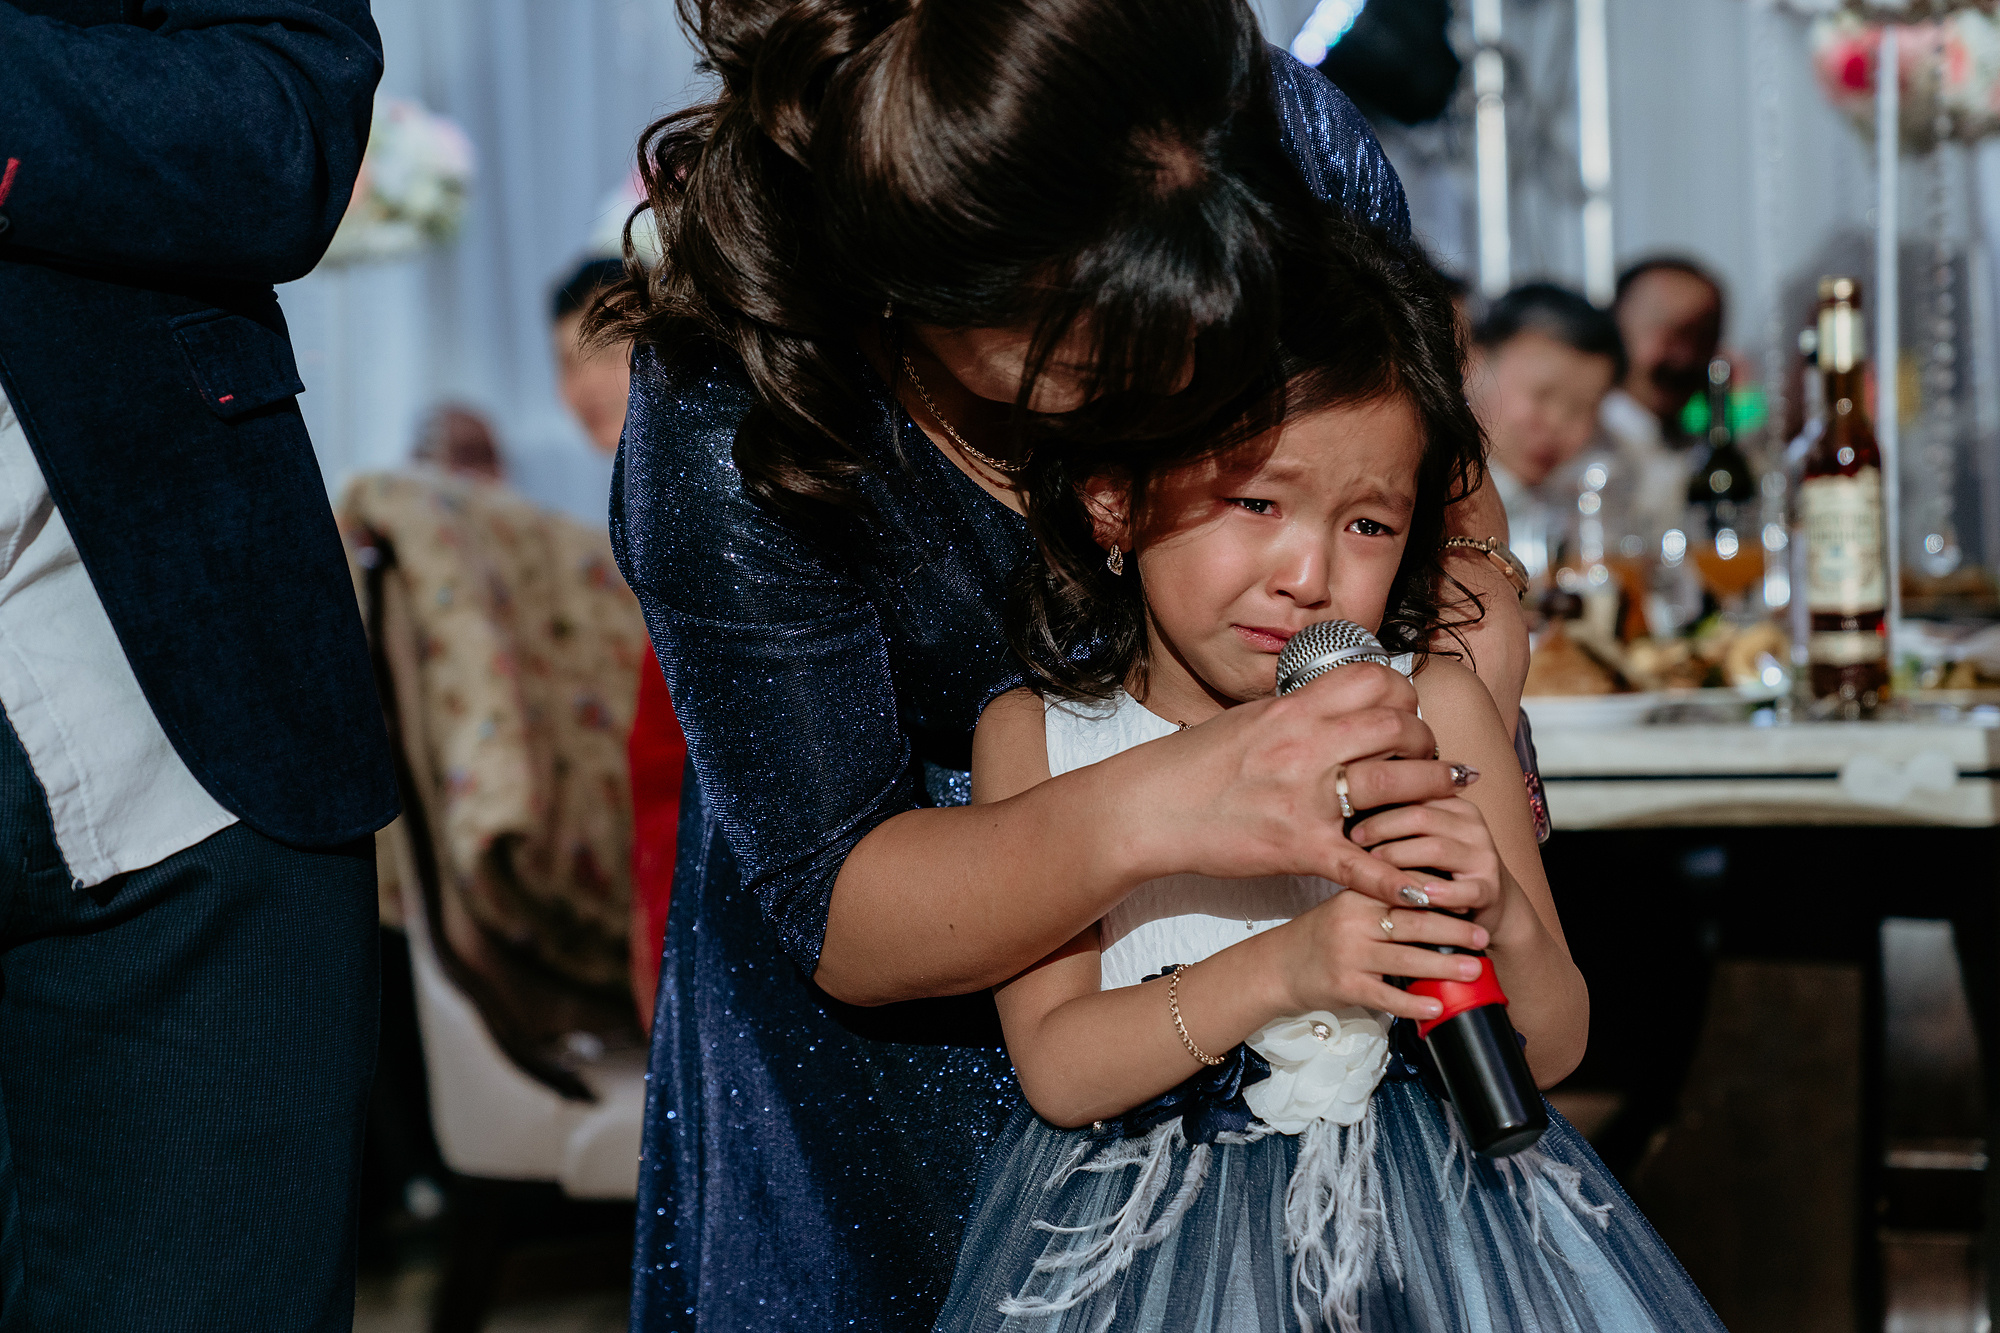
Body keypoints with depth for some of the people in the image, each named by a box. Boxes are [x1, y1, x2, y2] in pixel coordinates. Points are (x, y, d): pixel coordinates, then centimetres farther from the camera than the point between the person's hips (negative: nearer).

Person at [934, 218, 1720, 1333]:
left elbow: (1553, 1052, 1)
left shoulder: (1437, 712, -3)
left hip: (1418, 1189, 2)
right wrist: (1278, 969, -25)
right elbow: (1057, 1071, -11)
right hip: (1151, 1217, -2)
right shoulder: (1037, 740, -4)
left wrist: (1505, 924, -21)